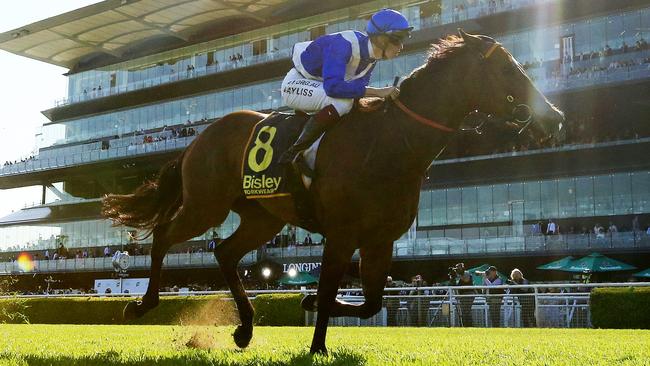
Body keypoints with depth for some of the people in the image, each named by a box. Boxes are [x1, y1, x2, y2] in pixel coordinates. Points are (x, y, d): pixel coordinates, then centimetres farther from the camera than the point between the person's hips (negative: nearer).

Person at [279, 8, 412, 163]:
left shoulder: (371, 54, -6)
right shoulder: (344, 44, -32)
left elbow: (358, 89, 2)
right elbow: (333, 86, -43)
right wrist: (378, 92, -40)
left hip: (321, 85, 9)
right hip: (296, 84, -9)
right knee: (342, 101, -33)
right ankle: (293, 153, -22)